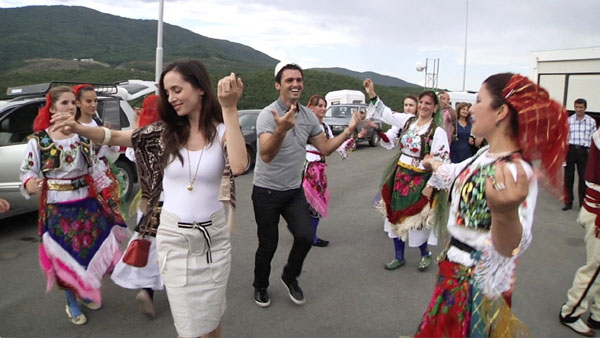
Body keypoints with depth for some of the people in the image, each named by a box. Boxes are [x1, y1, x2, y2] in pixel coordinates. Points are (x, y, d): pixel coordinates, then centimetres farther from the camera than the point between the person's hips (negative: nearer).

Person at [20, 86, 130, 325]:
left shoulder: (84, 136, 2)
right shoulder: (38, 140, -7)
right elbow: (28, 171, -4)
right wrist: (29, 184, -26)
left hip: (86, 203, 3)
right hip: (56, 206, -3)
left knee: (91, 248, 10)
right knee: (65, 255, 7)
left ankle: (85, 292, 36)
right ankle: (72, 303, 28)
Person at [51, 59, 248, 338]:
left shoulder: (222, 130, -8)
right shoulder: (166, 132, 0)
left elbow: (238, 166, -29)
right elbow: (116, 137, -3)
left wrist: (229, 109, -32)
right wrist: (79, 128, -21)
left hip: (213, 237, -1)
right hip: (174, 237, 1)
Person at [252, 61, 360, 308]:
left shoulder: (309, 116, 1)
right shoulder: (268, 115, -19)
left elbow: (325, 148, 7)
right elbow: (266, 155, -33)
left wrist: (349, 131, -5)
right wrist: (282, 130, -50)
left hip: (294, 190, 5)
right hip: (266, 191, -4)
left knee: (306, 236, -7)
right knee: (268, 244, 5)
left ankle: (290, 277, 22)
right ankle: (260, 286, 32)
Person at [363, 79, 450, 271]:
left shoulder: (437, 132, -12)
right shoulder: (408, 120, 3)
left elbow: (441, 161, -14)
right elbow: (386, 113, 12)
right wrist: (372, 95, 3)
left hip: (419, 181, -5)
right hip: (399, 176, 6)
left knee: (416, 220, 3)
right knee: (396, 216, 12)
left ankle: (425, 254, 33)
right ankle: (399, 257, 29)